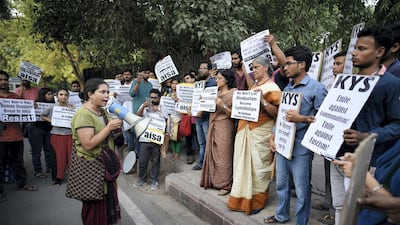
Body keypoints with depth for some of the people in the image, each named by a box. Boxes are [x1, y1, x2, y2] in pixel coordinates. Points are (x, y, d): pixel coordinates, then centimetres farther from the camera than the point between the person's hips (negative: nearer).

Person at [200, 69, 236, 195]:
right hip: (213, 126, 7)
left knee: (223, 156, -3)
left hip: (225, 127, -7)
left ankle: (226, 185, 7)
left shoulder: (233, 93, -4)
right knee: (212, 154, 10)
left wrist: (223, 105, -24)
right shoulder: (216, 92, 15)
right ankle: (213, 180, 23)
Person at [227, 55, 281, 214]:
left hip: (260, 133, -8)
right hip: (245, 130, 8)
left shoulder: (272, 87, -7)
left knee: (258, 166, 0)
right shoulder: (254, 86, 18)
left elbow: (277, 113, -14)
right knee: (245, 164, 11)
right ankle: (244, 199, 24)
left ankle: (258, 201, 14)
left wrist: (263, 101, -24)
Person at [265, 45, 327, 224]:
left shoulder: (316, 88, -9)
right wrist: (273, 136, 9)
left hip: (300, 147, -7)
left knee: (302, 189, 6)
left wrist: (302, 119, -25)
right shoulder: (287, 88, 13)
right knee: (281, 184, 20)